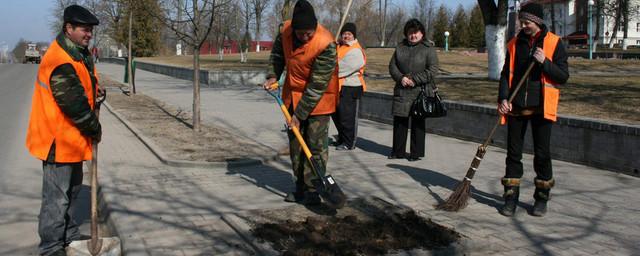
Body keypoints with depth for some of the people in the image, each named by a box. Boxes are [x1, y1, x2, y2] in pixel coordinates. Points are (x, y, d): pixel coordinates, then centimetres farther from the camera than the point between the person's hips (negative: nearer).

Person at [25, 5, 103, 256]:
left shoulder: (79, 52, 8)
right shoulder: (61, 63, -25)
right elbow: (75, 106, -24)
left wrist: (94, 89, 0)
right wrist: (95, 130, -11)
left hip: (71, 136, 11)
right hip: (58, 139, -11)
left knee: (72, 187, 23)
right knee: (57, 195, -1)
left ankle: (69, 234, 39)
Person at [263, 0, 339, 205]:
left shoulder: (325, 44, -27)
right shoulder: (285, 31, -10)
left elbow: (317, 86, -25)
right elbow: (277, 54, 13)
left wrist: (299, 114, -23)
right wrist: (273, 76, -5)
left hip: (318, 99, -6)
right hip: (293, 95, 6)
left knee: (316, 145, -5)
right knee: (295, 143, 11)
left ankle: (313, 190, 2)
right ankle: (300, 187, 22)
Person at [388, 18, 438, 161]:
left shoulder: (428, 49, -1)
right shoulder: (400, 47, 13)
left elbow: (432, 70, -7)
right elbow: (392, 66, 11)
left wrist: (414, 80, -15)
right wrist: (401, 78, -8)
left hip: (420, 92, -4)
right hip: (401, 91, 4)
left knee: (418, 123, 1)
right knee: (399, 121, 6)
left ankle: (417, 152, 11)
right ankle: (398, 151, 17)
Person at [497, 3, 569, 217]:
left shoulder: (554, 43, -2)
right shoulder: (515, 44, 8)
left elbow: (563, 76, -4)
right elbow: (506, 74, 10)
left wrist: (545, 62, -20)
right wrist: (503, 98, -5)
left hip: (541, 107, -3)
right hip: (516, 107, 3)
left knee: (542, 154, 4)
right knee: (513, 153, 6)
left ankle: (542, 198, 18)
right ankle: (511, 197, 15)